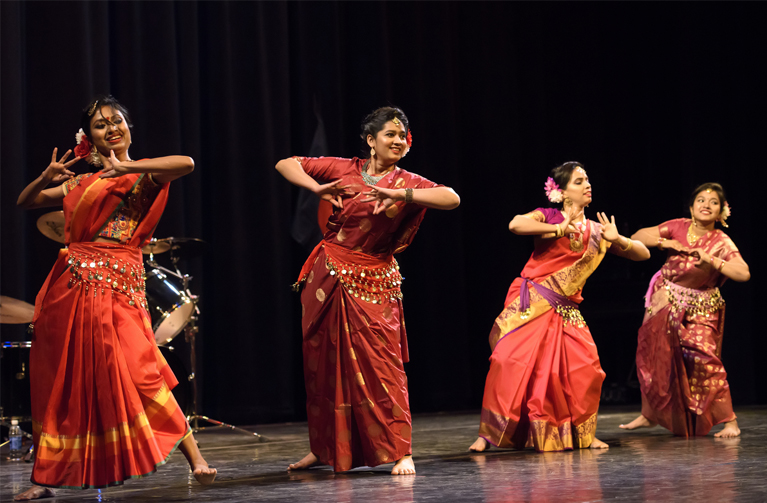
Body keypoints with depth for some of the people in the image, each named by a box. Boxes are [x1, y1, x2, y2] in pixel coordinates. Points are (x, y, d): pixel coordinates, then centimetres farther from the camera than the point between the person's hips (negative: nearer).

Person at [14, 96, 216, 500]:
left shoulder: (143, 174, 5)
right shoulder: (81, 182, 18)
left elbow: (187, 163, -15)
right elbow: (25, 202, 23)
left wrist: (126, 167, -17)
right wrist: (45, 179, 3)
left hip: (117, 285, -5)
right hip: (71, 284, 5)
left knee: (135, 370, -18)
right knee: (59, 381, 5)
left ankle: (195, 458, -11)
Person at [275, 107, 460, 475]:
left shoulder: (407, 183, 1)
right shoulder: (344, 170, 4)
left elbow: (452, 198, -17)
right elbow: (286, 164, 6)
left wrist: (400, 194, -27)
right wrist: (317, 188, -12)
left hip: (373, 283, -2)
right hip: (328, 277, 2)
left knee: (381, 363, -10)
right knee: (323, 362, 10)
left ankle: (401, 452, -5)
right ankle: (324, 448, 24)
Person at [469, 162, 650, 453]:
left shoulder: (596, 231, 12)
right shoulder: (549, 217, 1)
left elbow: (643, 254, 12)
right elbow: (516, 224, -21)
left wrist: (617, 240, -6)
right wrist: (557, 229, -17)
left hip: (565, 310, 4)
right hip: (531, 303, -4)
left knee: (585, 368, -9)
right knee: (510, 362, -15)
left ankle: (582, 434, 9)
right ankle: (488, 434, -6)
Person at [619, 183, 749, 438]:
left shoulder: (721, 242, -12)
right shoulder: (678, 227, -5)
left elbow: (744, 273, -25)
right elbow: (638, 236, -3)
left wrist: (712, 261, -32)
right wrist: (667, 243, -16)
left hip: (699, 308, -4)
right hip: (666, 300, 4)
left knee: (703, 359, -17)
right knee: (652, 355, 9)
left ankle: (729, 421, -10)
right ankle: (649, 415, 27)